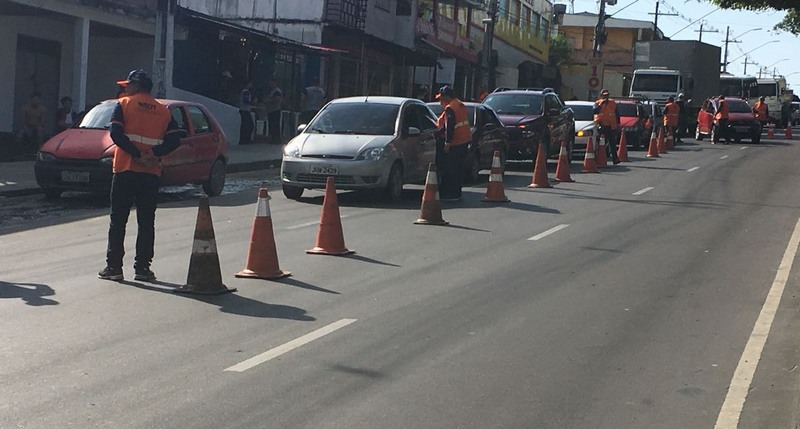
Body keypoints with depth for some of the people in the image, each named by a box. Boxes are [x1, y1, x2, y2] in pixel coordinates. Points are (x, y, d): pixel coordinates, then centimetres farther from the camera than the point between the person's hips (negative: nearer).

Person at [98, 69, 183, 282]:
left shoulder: (124, 104, 1)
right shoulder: (163, 111, 11)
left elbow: (116, 133, -12)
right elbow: (175, 139, -1)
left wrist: (137, 155, -13)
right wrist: (153, 154, -7)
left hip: (125, 169, -3)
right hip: (151, 173, 3)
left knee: (118, 219, 4)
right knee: (146, 221, 7)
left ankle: (114, 266, 3)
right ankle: (143, 268, 5)